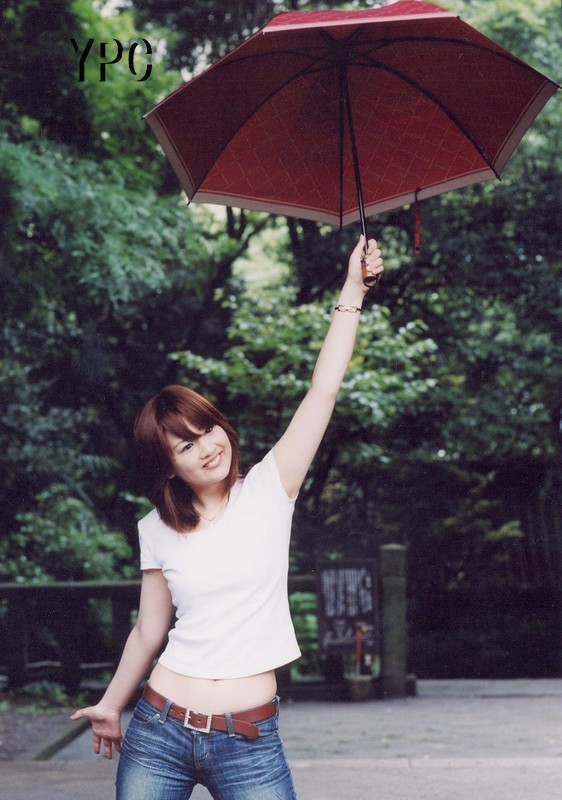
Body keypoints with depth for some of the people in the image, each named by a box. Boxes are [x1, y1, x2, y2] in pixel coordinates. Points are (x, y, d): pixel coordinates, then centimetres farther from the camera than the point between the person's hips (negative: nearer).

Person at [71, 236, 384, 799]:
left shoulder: (267, 491, -1)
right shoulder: (158, 530, 4)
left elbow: (323, 392, -6)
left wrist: (353, 290, -8)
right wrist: (110, 706, 22)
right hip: (158, 733, 2)